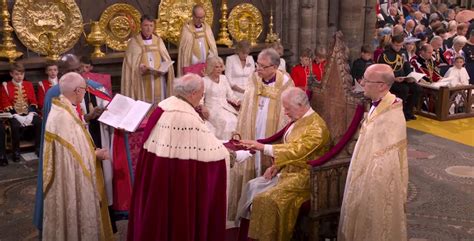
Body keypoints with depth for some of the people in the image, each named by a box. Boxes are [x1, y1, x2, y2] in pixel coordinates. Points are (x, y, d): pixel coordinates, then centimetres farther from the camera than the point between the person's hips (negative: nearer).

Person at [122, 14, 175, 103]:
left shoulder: (158, 41, 11)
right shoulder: (134, 42, 2)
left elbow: (166, 60, 8)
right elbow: (130, 64, -2)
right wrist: (139, 68, -21)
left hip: (158, 81, 3)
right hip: (142, 82, -3)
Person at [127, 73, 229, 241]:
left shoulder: (164, 105, 0)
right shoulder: (189, 118, -23)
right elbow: (213, 152, -18)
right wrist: (226, 151, 1)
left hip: (155, 174, 8)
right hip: (177, 180, -8)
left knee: (158, 212, 22)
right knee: (179, 216, 10)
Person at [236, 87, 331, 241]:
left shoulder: (316, 126, -19)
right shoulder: (298, 121, 10)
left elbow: (296, 150, -30)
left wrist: (263, 147, -31)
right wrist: (277, 165, 2)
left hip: (304, 177, -9)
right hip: (288, 170, 9)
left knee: (268, 198, -23)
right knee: (253, 186, -1)